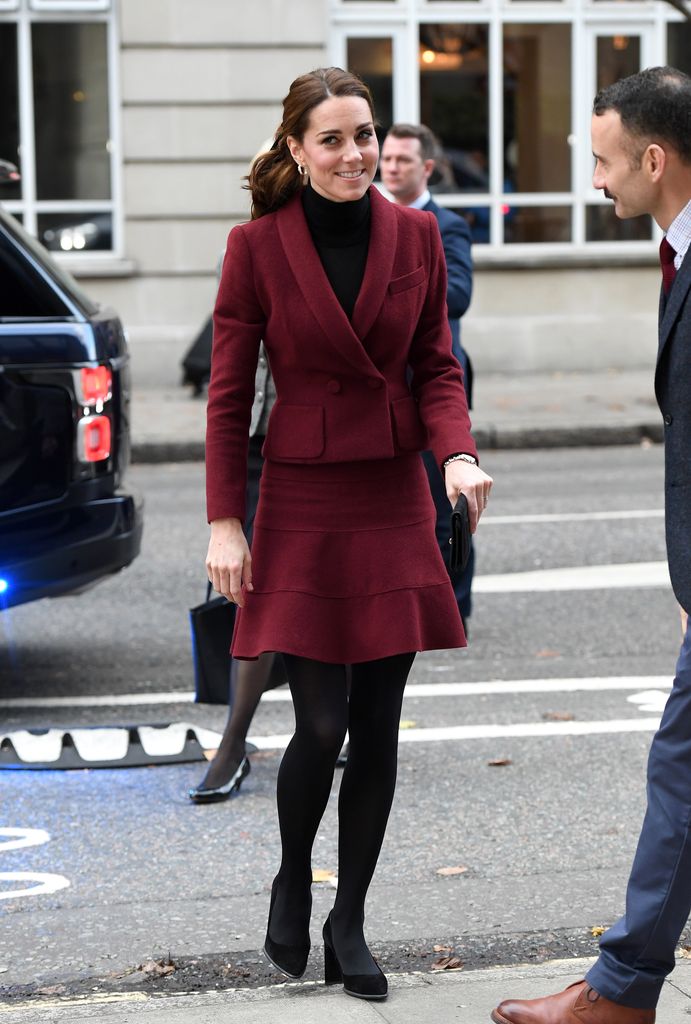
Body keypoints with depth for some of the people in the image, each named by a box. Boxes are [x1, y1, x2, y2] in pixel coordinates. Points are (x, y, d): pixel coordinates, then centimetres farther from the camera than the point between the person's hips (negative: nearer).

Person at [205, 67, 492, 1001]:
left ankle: (348, 924, 19)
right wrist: (224, 521, -6)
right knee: (321, 724, -6)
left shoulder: (415, 236, 3)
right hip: (301, 508, -3)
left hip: (394, 503, 3)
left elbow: (436, 368, 7)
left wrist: (457, 453, -12)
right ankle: (292, 881, 23)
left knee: (378, 725, 5)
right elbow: (228, 394, -3)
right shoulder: (257, 246, -5)